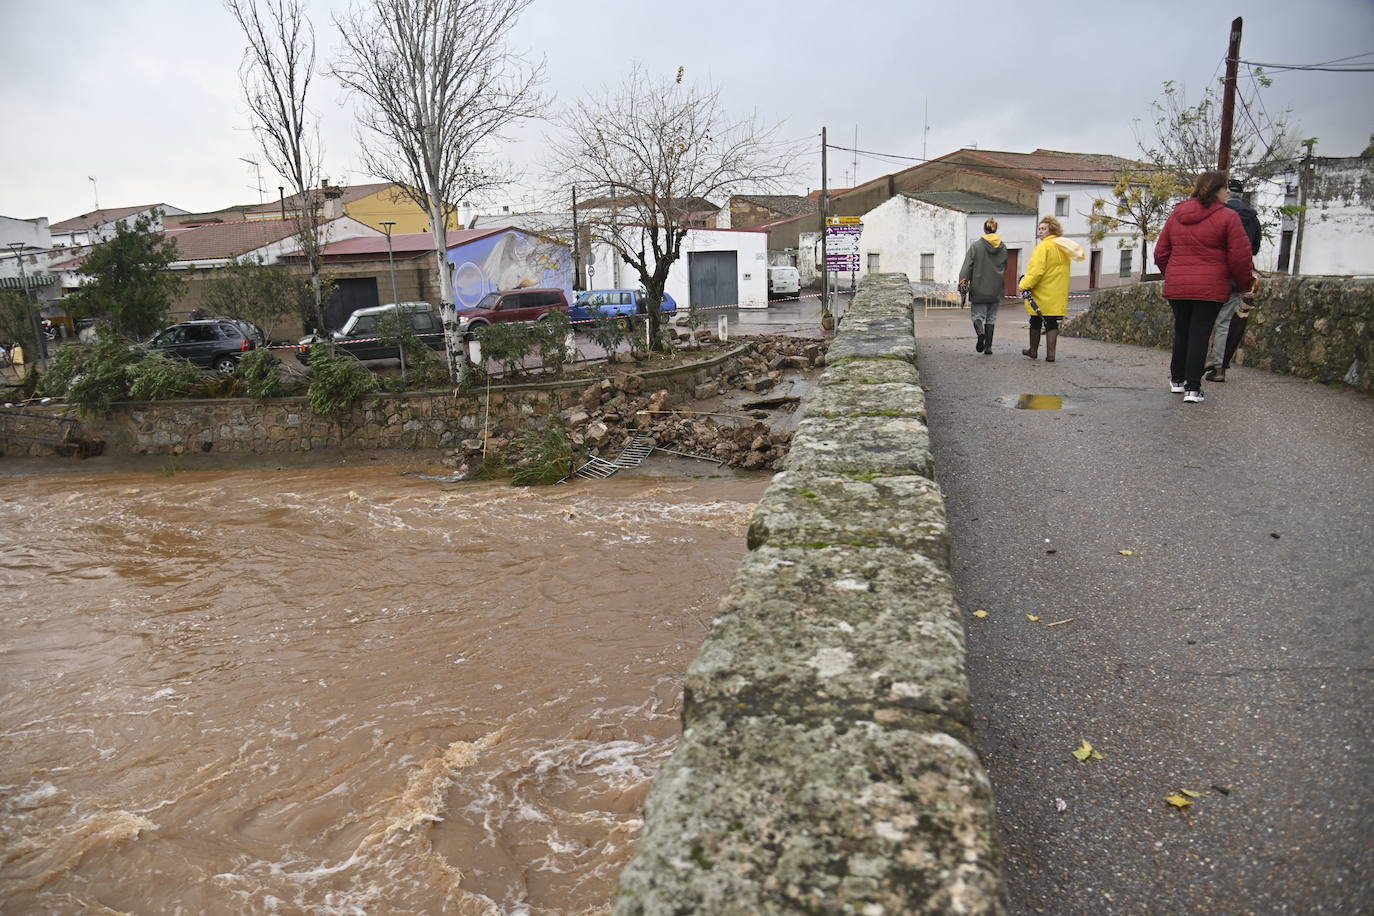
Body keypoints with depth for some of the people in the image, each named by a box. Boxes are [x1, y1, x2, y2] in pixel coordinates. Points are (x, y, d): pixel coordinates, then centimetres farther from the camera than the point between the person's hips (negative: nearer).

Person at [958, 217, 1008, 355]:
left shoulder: (976, 246, -6)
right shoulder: (1003, 247, 6)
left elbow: (967, 265, -11)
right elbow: (1005, 268, 14)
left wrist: (963, 281, -11)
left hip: (979, 288, -3)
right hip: (995, 290, 3)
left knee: (978, 315, 5)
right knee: (991, 318, 10)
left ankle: (980, 332, -26)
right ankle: (988, 347, 7)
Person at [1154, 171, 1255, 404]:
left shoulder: (1176, 215, 10)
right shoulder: (1227, 217, -5)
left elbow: (1160, 253, 13)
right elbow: (1240, 258, -6)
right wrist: (1246, 284, 8)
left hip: (1176, 286, 5)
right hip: (1210, 288, -4)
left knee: (1181, 331, 18)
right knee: (1199, 335, -2)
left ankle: (1177, 379, 27)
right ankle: (1192, 388, -3)